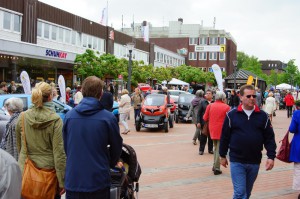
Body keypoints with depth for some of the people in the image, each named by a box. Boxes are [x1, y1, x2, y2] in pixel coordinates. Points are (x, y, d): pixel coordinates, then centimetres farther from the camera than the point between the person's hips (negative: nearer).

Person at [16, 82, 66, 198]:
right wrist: (62, 181, -10)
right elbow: (59, 152, -15)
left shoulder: (22, 117, -3)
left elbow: (19, 146, 9)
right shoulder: (55, 120, -15)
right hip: (49, 169, -3)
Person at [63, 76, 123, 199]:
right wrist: (110, 163, 22)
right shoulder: (108, 118, -12)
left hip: (72, 181, 2)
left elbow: (65, 146, 7)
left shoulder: (69, 115, -4)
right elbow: (116, 147, 2)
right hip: (98, 182, -2)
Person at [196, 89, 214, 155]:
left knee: (211, 137, 9)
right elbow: (199, 113, 2)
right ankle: (201, 150, 12)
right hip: (204, 122, 0)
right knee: (203, 137, 5)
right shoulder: (203, 102, 2)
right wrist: (198, 122, -4)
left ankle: (210, 149, 20)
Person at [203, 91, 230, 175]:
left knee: (216, 147, 21)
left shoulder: (210, 106, 1)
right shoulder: (226, 107, -8)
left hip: (212, 130, 4)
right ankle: (216, 168, 2)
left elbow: (205, 118, 7)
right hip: (222, 130, -4)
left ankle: (215, 165, 22)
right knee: (219, 149, 2)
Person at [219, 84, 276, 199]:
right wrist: (223, 156, 6)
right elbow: (225, 137, 2)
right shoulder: (232, 115, -4)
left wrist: (271, 157, -5)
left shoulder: (263, 116, 1)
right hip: (237, 161, -3)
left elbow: (269, 138, 3)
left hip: (255, 162, 3)